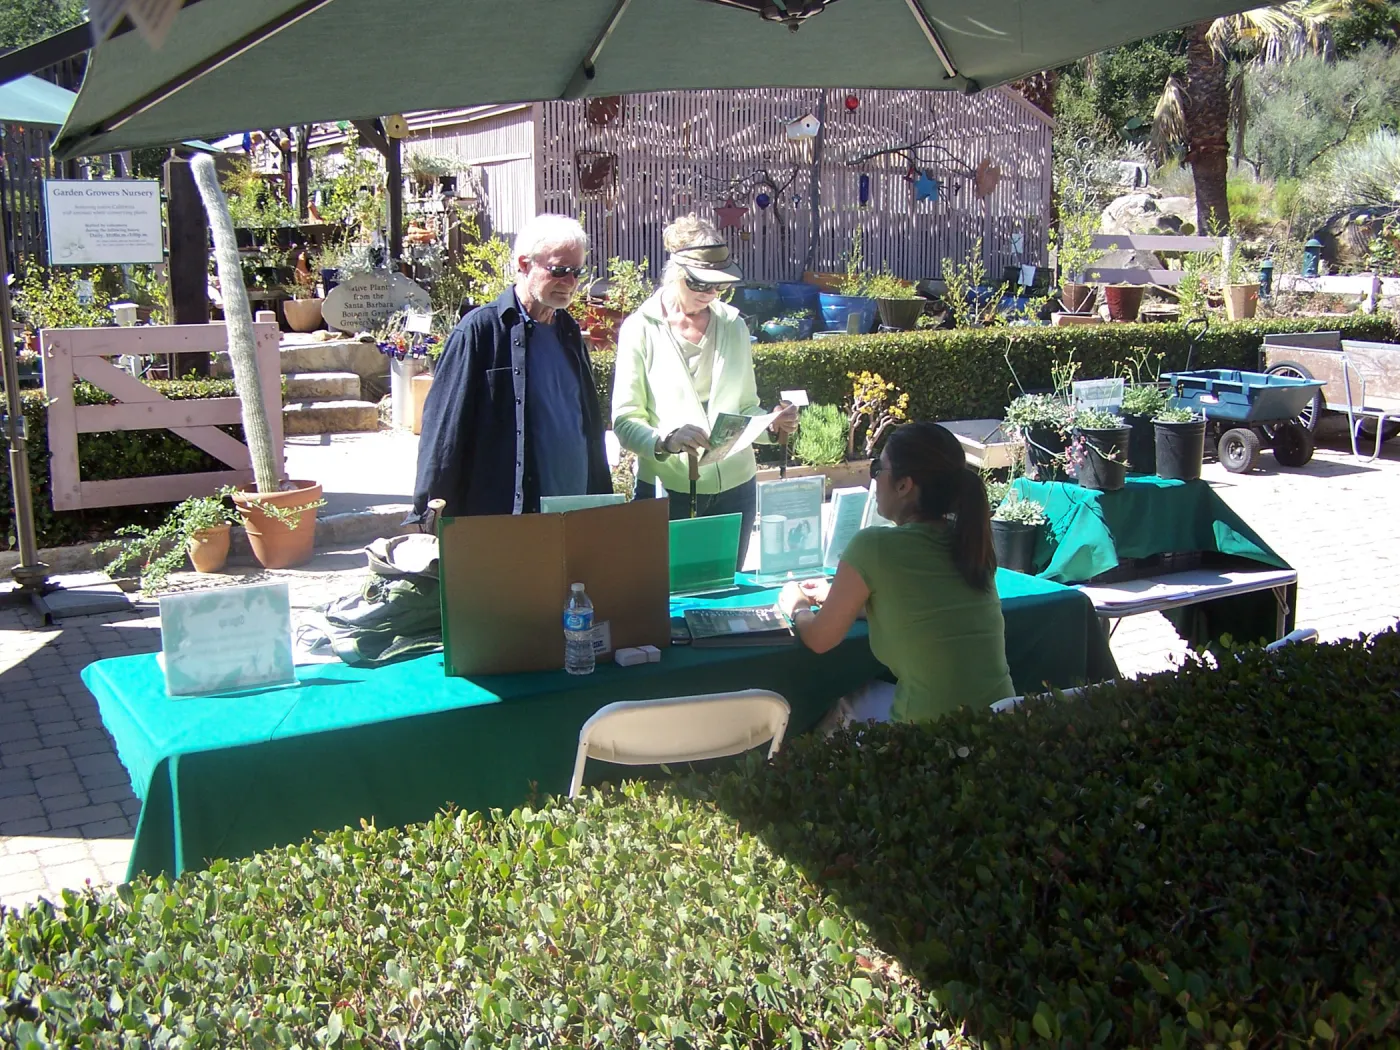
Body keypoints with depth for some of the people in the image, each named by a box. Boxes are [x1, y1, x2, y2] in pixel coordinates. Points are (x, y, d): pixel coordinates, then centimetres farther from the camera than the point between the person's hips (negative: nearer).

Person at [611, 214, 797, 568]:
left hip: (733, 488, 4)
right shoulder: (641, 329, -3)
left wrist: (772, 426, -5)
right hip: (667, 490, -3)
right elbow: (625, 420, -7)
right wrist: (665, 441, -26)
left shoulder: (733, 325, 10)